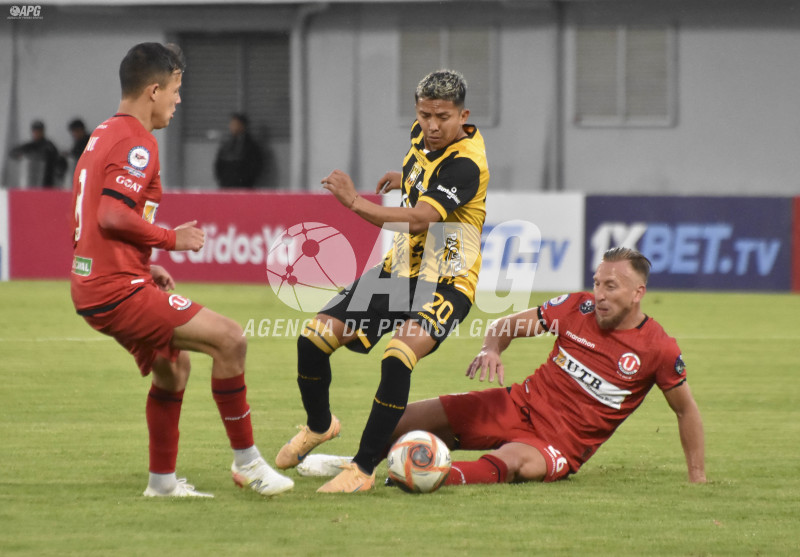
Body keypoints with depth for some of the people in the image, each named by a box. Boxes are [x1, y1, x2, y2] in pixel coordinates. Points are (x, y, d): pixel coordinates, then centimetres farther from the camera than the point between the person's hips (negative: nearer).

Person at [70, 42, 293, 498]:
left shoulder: (103, 137, 18)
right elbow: (112, 215, -25)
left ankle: (163, 479, 28)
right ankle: (247, 460, -4)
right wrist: (171, 238, -12)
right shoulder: (137, 143, -14)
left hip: (92, 286, 11)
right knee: (229, 337, -12)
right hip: (119, 289, -11)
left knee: (172, 365, 25)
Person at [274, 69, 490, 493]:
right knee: (313, 339, -1)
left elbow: (418, 220, -36)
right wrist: (404, 178, 32)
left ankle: (363, 469, -24)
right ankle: (319, 425, 29)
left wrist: (356, 202, -41)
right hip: (400, 270, 8)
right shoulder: (422, 135, 2)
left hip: (445, 283, -8)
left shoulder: (465, 164, -24)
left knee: (397, 357, -34)